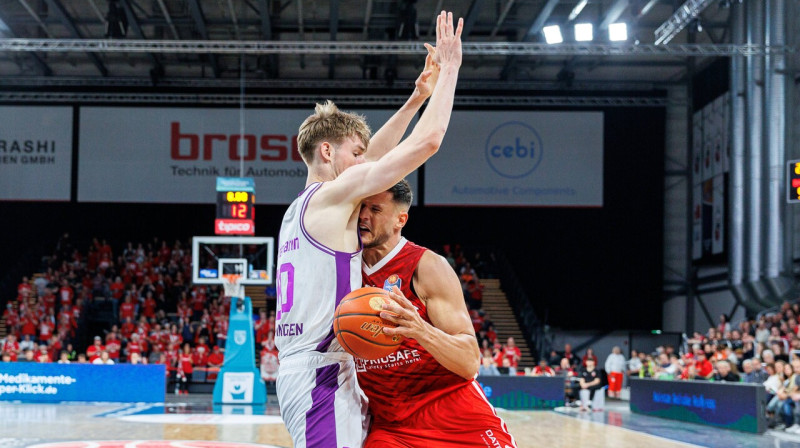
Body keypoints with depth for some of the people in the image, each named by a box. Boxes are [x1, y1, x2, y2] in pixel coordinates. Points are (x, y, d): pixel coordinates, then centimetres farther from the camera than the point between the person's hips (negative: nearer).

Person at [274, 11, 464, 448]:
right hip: (322, 369, -10)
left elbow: (370, 158, 32)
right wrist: (450, 67, 2)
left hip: (299, 369, 10)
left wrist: (417, 98, 30)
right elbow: (426, 141, -9)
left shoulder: (300, 207, 20)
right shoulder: (334, 195, -7)